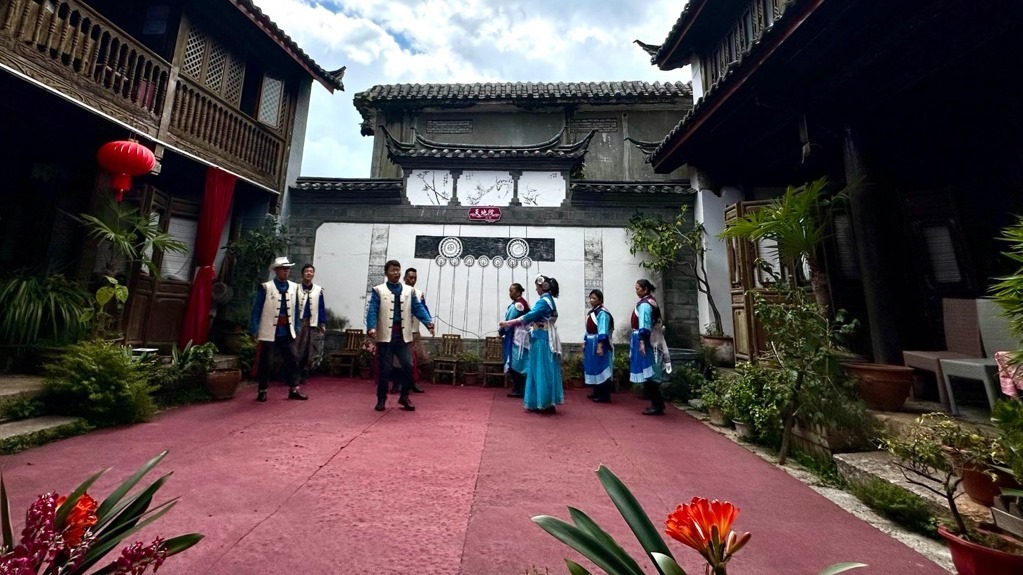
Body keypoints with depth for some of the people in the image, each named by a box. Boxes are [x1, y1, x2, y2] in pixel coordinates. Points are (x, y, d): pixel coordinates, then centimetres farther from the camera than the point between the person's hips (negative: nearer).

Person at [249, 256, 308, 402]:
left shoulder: (294, 287, 3)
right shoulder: (266, 288, -9)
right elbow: (256, 310, -8)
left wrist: (295, 328, 8)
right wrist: (254, 330, -10)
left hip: (287, 333, 4)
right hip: (268, 332, -4)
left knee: (292, 361, 5)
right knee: (265, 363, 9)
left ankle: (293, 390, 16)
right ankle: (262, 391, 24)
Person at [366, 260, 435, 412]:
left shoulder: (409, 290, 9)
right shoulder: (378, 290, 2)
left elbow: (418, 308, 0)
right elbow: (372, 310, -8)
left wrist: (429, 322, -16)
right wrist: (371, 328, -25)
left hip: (403, 335, 2)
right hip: (386, 335, -2)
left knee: (408, 366, 0)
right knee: (384, 368, 6)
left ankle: (404, 397, 17)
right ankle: (381, 399, 22)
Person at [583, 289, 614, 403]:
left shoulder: (602, 313, -15)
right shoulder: (591, 312, 13)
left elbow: (602, 331, -22)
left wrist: (600, 346, -26)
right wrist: (585, 341, 18)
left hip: (599, 344, -10)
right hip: (590, 344, 10)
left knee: (601, 368, -5)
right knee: (593, 367, 15)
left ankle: (605, 395, 2)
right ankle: (597, 392, 27)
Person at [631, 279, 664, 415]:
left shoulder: (644, 304, -14)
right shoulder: (651, 301, 14)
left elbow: (644, 323, -23)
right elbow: (655, 321, 15)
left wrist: (641, 341, -27)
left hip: (644, 339, -10)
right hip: (652, 339, 10)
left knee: (647, 373, -5)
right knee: (650, 372, 14)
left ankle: (656, 406, 1)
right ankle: (658, 404, 20)